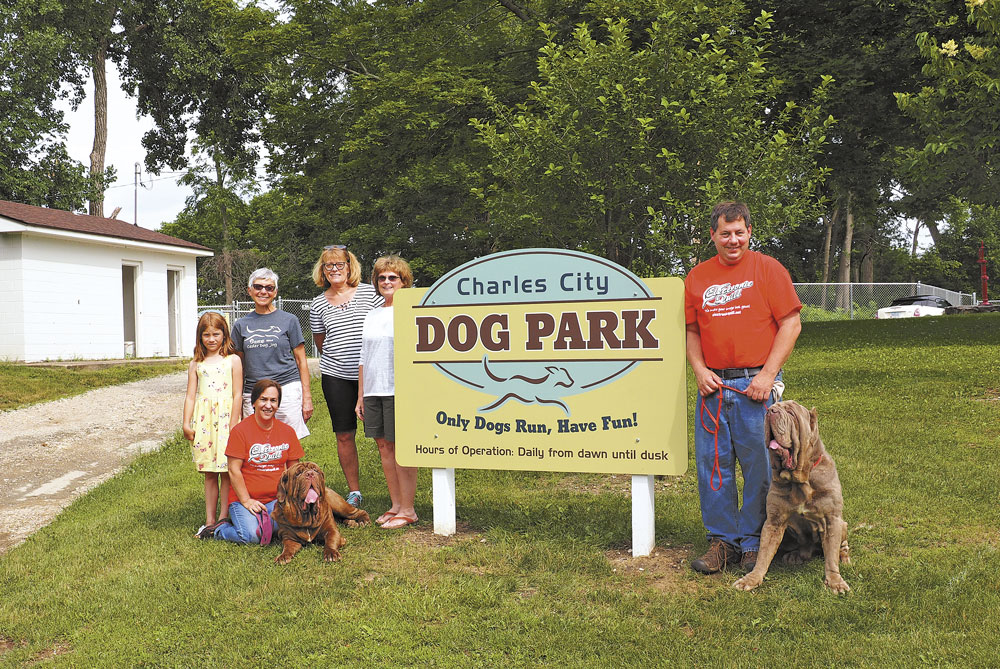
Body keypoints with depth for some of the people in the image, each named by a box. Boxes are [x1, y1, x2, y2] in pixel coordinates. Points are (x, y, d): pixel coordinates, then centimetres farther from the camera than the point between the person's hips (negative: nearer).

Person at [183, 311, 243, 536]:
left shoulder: (233, 361, 2)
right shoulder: (196, 364, 11)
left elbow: (237, 395, -2)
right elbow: (190, 396, 10)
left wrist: (233, 426, -7)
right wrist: (186, 424, 2)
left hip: (225, 418, -3)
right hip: (203, 421, 3)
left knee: (227, 471, -2)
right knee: (209, 472, 9)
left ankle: (224, 518, 6)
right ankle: (210, 519, 15)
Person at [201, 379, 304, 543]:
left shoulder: (287, 431, 9)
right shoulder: (240, 430, -4)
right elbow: (234, 471, -6)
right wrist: (246, 501, -12)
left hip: (276, 500, 3)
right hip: (243, 499, -3)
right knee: (250, 536, -28)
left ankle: (257, 522, 0)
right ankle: (219, 530, 5)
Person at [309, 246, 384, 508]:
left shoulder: (369, 293, 1)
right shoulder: (318, 305, 7)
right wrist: (336, 361, 11)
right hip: (336, 377, 2)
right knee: (344, 435, 5)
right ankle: (354, 492, 20)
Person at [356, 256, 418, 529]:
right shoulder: (371, 316, 17)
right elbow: (364, 359, 19)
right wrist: (360, 396, 15)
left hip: (399, 391, -6)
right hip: (373, 391, 7)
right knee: (384, 446, 8)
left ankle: (408, 510, 4)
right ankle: (395, 505, 17)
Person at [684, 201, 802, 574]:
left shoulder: (768, 269, 1)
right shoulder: (697, 277, 12)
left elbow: (791, 324, -3)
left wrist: (767, 375, -10)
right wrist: (699, 370, 1)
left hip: (756, 384, -3)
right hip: (713, 386, 4)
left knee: (759, 466, 2)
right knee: (712, 464, 6)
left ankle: (754, 543, 16)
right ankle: (721, 540, 18)